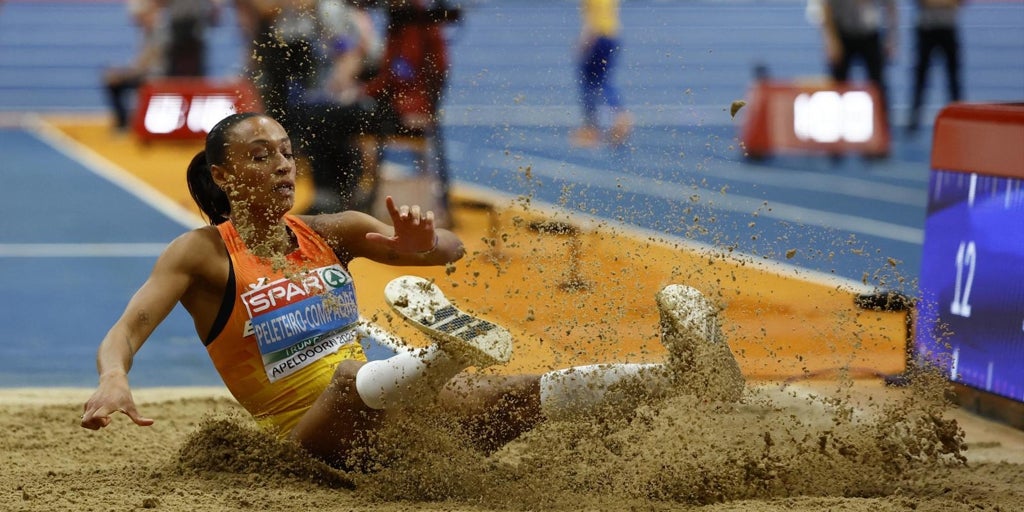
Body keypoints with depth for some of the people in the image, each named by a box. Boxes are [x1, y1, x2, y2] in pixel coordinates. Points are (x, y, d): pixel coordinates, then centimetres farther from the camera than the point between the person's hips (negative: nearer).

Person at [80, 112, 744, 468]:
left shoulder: (330, 233, 14)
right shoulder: (203, 254, 1)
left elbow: (452, 250, 9)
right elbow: (126, 331, -13)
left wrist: (421, 239, -16)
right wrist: (113, 380, -37)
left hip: (392, 411, 4)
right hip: (315, 436, -4)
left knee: (494, 398, -26)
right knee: (354, 378, -38)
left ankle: (676, 375, -47)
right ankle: (442, 354, -73)